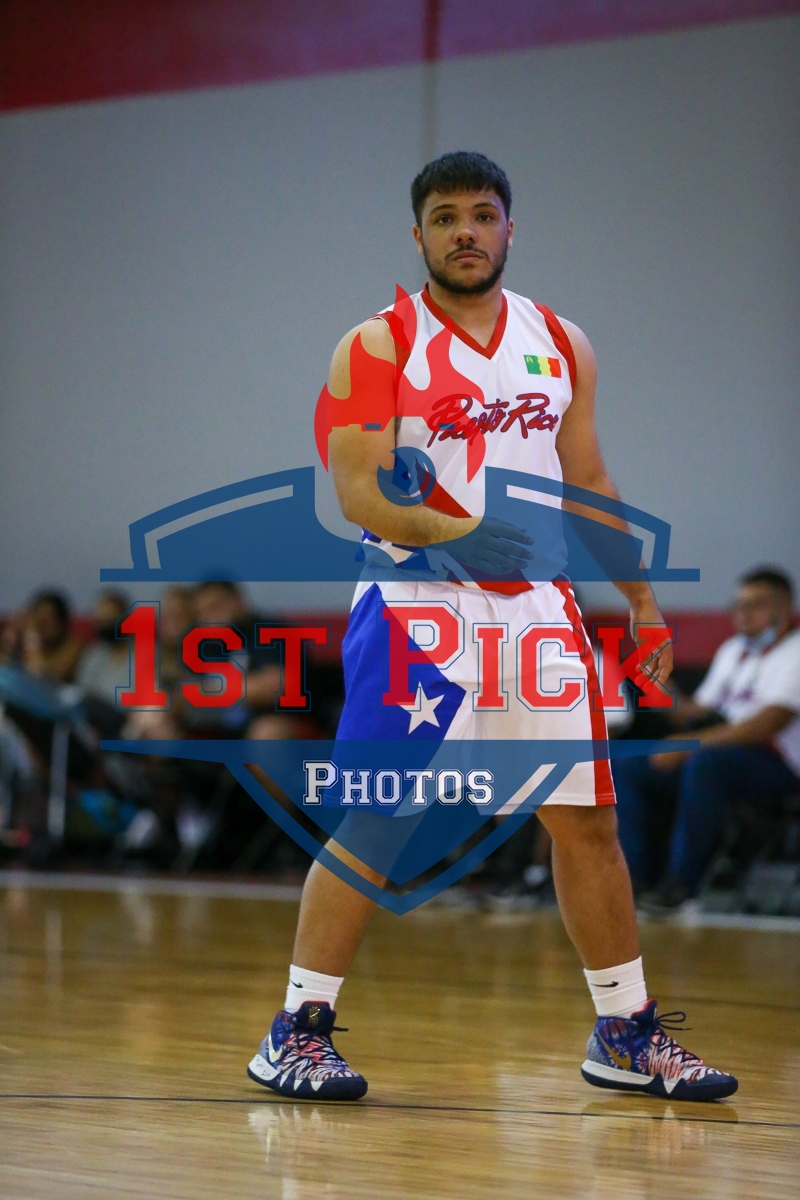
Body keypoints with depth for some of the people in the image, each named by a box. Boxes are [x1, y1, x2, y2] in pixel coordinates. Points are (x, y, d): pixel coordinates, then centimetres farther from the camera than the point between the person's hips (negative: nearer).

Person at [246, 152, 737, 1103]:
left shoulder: (561, 345, 11)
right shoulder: (378, 348, -3)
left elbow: (587, 484, 18)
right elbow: (360, 494, -12)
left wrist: (640, 598, 14)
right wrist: (455, 534, -28)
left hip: (537, 605, 4)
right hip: (418, 606, -4)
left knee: (587, 819, 6)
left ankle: (627, 1034, 17)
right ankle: (298, 1030, 4)